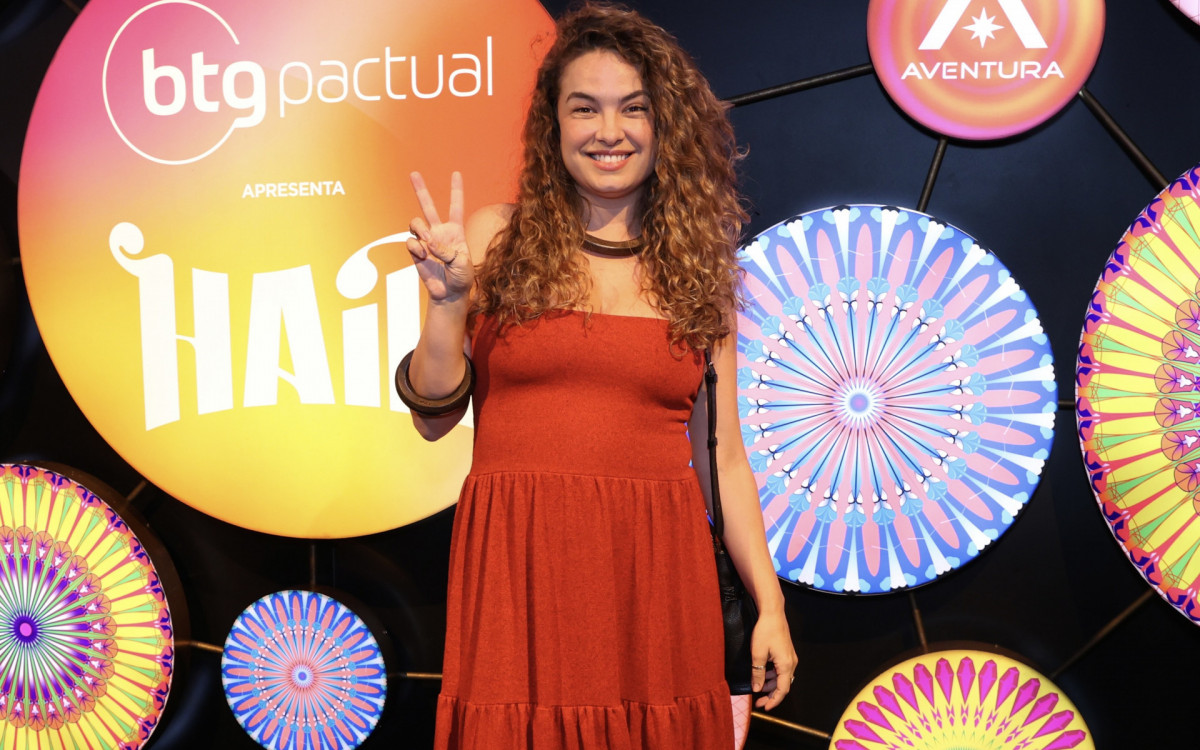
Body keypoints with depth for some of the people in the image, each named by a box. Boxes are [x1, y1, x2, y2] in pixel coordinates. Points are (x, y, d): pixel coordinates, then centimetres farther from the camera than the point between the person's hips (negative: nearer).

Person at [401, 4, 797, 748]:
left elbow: (721, 454, 9)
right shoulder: (497, 239, 3)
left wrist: (770, 605, 7)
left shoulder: (700, 267, 8)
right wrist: (447, 301, -11)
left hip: (657, 573, 1)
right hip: (519, 567, -1)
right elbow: (433, 418, 3)